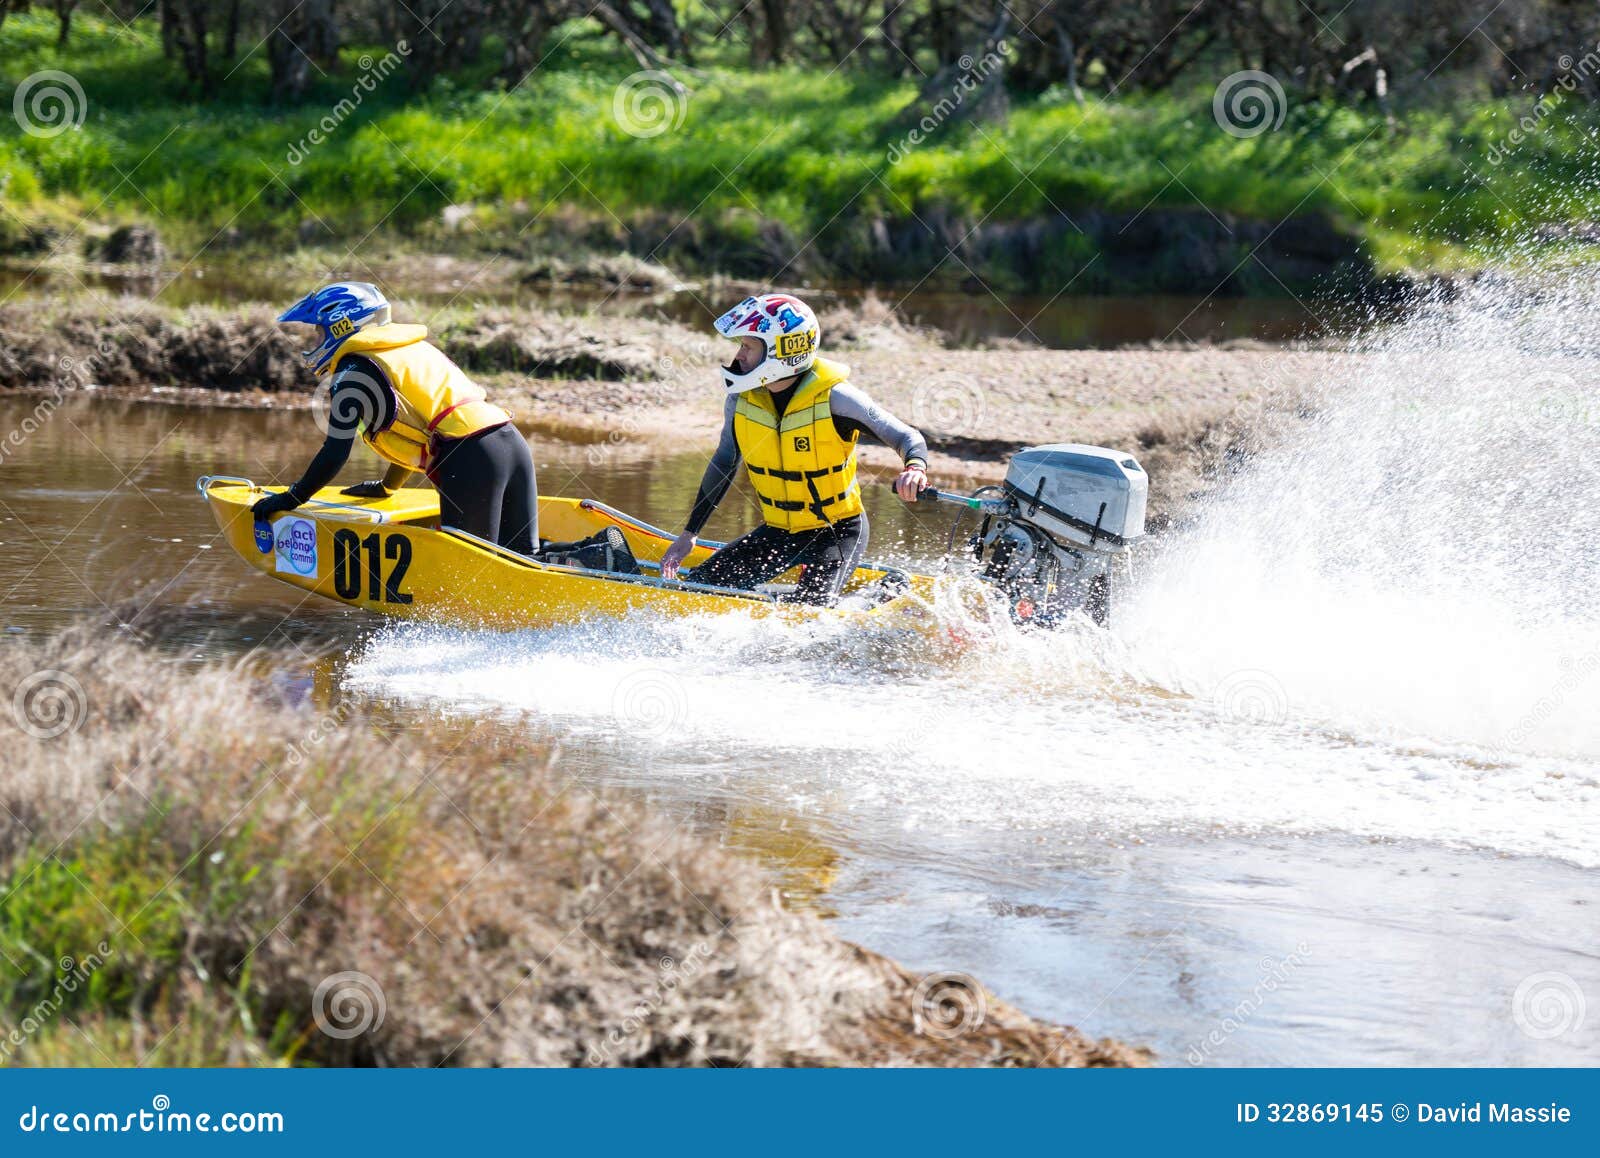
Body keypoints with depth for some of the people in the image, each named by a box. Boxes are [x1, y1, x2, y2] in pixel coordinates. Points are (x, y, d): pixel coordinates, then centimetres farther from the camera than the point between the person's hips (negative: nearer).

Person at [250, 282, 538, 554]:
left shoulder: (354, 371, 2)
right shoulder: (416, 348, 28)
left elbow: (335, 454, 0)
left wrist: (291, 498, 13)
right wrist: (386, 487, 50)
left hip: (470, 461, -8)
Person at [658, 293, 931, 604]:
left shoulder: (832, 397, -21)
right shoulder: (741, 399, -6)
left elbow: (908, 438, -17)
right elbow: (724, 464, 9)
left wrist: (915, 468, -41)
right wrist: (689, 534, 10)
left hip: (837, 531, -6)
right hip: (778, 531, 6)